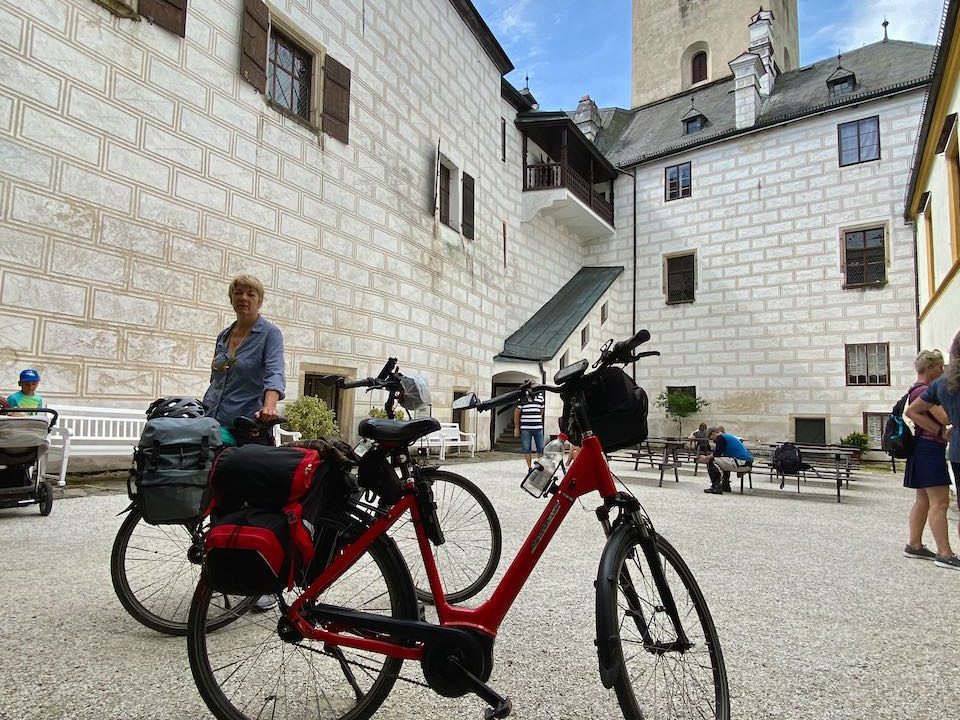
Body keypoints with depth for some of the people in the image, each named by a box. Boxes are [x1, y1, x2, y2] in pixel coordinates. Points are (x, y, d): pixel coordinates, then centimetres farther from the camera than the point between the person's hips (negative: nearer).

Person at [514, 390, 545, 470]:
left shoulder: (540, 396, 8)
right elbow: (517, 413, 0)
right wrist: (516, 428, 1)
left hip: (538, 428, 3)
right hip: (525, 428, -3)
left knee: (541, 449, 5)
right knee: (527, 449, 2)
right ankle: (530, 468, 13)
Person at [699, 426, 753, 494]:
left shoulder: (720, 437, -6)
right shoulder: (728, 436, 23)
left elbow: (717, 453, -10)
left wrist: (706, 458, 4)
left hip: (741, 462, -10)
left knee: (711, 461, -12)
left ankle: (716, 487, -14)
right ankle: (725, 486, 33)